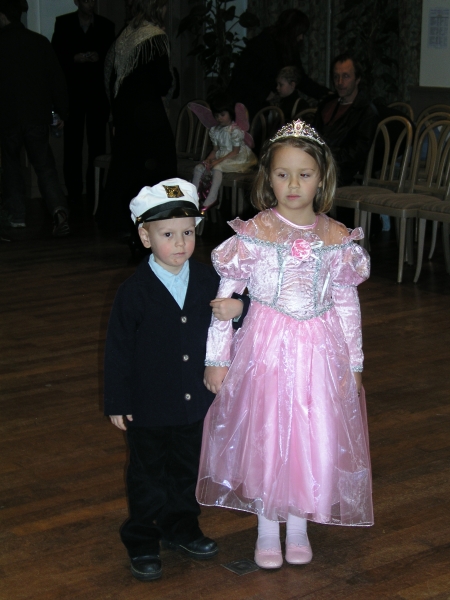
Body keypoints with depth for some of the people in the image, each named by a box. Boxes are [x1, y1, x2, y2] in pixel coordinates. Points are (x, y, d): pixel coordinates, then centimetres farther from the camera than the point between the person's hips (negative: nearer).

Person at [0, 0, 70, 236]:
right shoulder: (40, 42, 0)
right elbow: (57, 80, 1)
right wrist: (62, 113, 8)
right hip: (38, 116, 2)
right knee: (45, 166, 4)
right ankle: (59, 210, -17)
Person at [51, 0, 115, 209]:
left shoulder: (106, 25, 10)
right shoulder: (63, 23, 7)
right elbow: (55, 54, 2)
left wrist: (99, 58, -10)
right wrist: (75, 58, -13)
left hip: (98, 92, 1)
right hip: (72, 92, -1)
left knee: (97, 143, -1)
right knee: (72, 144, -3)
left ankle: (94, 192, 4)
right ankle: (74, 194, 1)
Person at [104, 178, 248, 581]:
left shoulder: (208, 280, -3)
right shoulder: (134, 292, -14)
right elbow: (118, 349, -9)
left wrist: (238, 307, -16)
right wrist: (117, 403, -8)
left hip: (195, 401, 4)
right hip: (148, 407, -4)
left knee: (189, 469, 19)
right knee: (148, 475, 10)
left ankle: (181, 528, 39)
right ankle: (142, 543, 26)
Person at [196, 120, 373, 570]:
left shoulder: (337, 239, -1)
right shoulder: (253, 234, -8)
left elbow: (347, 305, 6)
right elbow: (224, 297, -5)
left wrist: (353, 364, 7)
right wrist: (216, 357, -5)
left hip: (320, 352, 2)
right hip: (266, 349, -2)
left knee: (315, 438, 6)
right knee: (264, 435, 6)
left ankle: (299, 524, 27)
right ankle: (267, 528, 25)